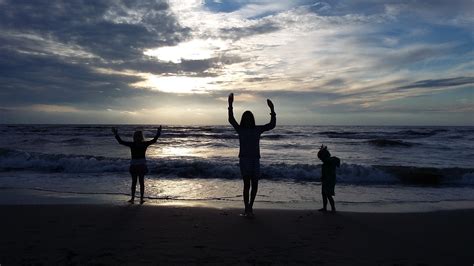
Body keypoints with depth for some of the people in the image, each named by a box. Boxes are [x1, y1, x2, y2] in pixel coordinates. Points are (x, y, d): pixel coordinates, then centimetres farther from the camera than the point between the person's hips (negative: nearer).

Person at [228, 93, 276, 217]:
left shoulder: (258, 129, 8)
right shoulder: (240, 129, 1)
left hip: (255, 160, 2)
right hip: (244, 159, -2)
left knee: (254, 185, 6)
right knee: (247, 184, -4)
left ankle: (250, 206, 19)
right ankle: (247, 209, 3)